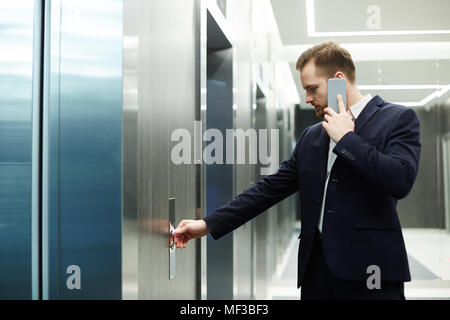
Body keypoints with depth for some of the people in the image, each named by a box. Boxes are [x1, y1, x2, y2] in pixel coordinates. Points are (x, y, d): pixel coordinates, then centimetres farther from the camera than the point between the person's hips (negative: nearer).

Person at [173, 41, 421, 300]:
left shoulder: (398, 119, -2)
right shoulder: (311, 136, 15)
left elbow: (400, 180, -17)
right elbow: (271, 188, 13)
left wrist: (346, 138, -9)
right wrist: (209, 224, 8)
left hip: (370, 272, -5)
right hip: (317, 267, 5)